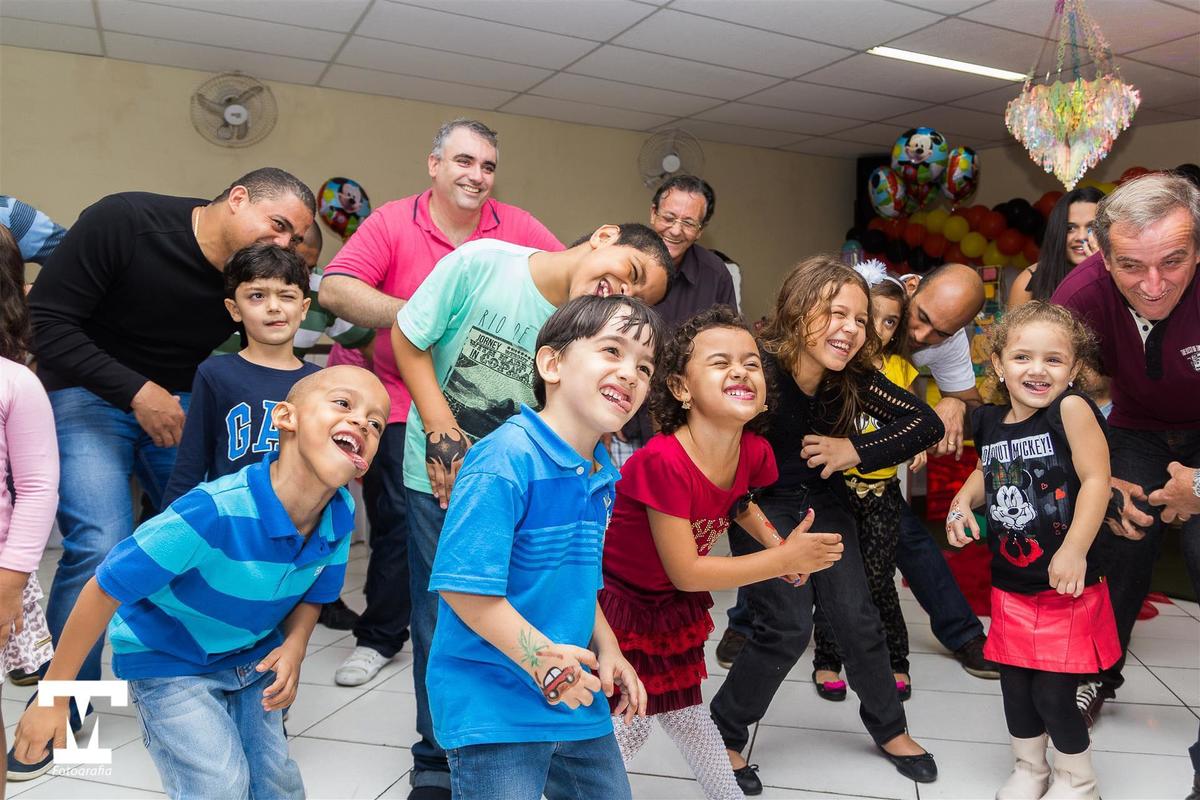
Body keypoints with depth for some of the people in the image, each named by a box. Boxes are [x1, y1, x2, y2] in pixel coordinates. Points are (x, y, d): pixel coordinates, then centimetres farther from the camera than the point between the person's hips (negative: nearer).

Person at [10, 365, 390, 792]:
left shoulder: (341, 516, -20)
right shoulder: (215, 512, -38)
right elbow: (105, 589, -27)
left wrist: (294, 646, -19)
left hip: (254, 657, 5)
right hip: (169, 660, -5)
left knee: (279, 787, 10)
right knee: (221, 786, -15)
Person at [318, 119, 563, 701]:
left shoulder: (517, 227, 0)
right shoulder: (391, 222, -8)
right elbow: (334, 290, -19)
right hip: (403, 401, -2)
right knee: (400, 520, 2)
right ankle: (380, 637, 23)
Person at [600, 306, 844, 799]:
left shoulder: (753, 451, -13)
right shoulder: (663, 461, -35)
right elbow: (685, 571, -28)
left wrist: (775, 541, -6)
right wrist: (785, 559, -24)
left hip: (675, 608, 6)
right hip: (618, 605, -6)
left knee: (685, 710, 22)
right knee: (629, 725, 3)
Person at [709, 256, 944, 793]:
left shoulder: (854, 379, -12)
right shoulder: (761, 372, -26)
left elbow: (927, 423, -9)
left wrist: (856, 450, -18)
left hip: (824, 503, 5)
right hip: (761, 507, -5)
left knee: (857, 618, 6)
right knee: (787, 627, -11)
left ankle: (888, 728, 32)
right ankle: (724, 736, 11)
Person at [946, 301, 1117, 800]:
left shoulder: (1071, 409, -16)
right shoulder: (991, 422, 2)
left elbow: (1096, 479, -20)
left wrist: (1074, 550, -24)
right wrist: (963, 502, 2)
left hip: (1067, 587, -5)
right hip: (1010, 584, 6)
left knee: (1053, 694, 2)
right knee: (1015, 686, 16)